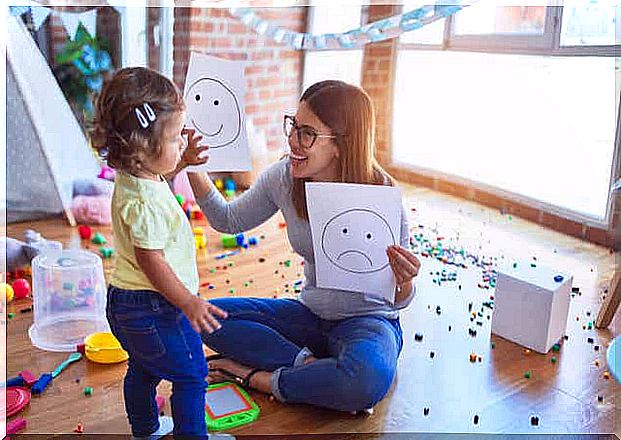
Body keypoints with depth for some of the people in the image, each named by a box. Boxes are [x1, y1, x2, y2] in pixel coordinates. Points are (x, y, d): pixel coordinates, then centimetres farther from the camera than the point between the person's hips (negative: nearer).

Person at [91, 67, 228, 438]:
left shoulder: (133, 177, 1)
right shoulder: (145, 202, -30)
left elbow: (159, 172, 26)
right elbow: (151, 261, -28)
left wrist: (184, 161, 13)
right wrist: (189, 303, -23)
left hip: (127, 302, 11)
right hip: (155, 306, -10)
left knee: (143, 369, 28)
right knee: (191, 375, 7)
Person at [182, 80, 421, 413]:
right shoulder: (284, 177, -9)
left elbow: (397, 301, -14)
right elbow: (228, 220, 7)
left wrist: (404, 283, -38)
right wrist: (194, 170, -7)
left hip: (368, 320, -4)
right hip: (311, 314, 5)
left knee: (368, 379, -38)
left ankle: (262, 379, -14)